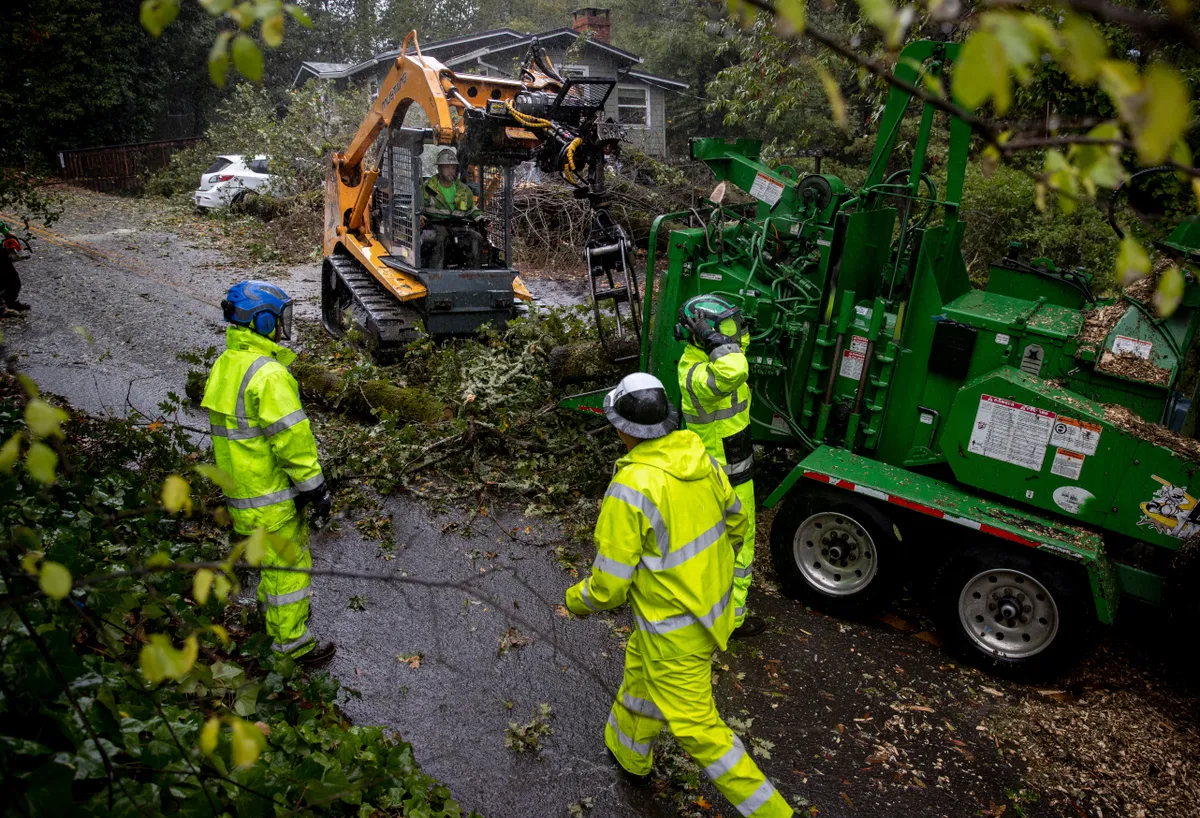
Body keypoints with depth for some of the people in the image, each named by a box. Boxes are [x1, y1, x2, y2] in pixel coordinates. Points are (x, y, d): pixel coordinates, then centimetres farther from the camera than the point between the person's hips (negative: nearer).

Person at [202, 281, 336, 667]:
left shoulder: (225, 364, 6)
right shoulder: (269, 374, -25)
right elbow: (291, 437, -25)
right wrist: (316, 487, -16)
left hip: (239, 484, 10)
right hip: (270, 491, -9)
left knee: (271, 557, 27)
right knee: (289, 563, 5)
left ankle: (277, 612, 46)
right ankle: (292, 642, 18)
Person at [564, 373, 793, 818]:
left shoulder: (630, 488, -31)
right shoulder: (701, 459, -9)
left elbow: (610, 585, -22)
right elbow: (735, 523, 8)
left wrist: (577, 599, 0)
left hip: (675, 632, -8)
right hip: (712, 606, 9)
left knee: (697, 729, 9)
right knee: (640, 673, 31)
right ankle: (627, 751, 55)